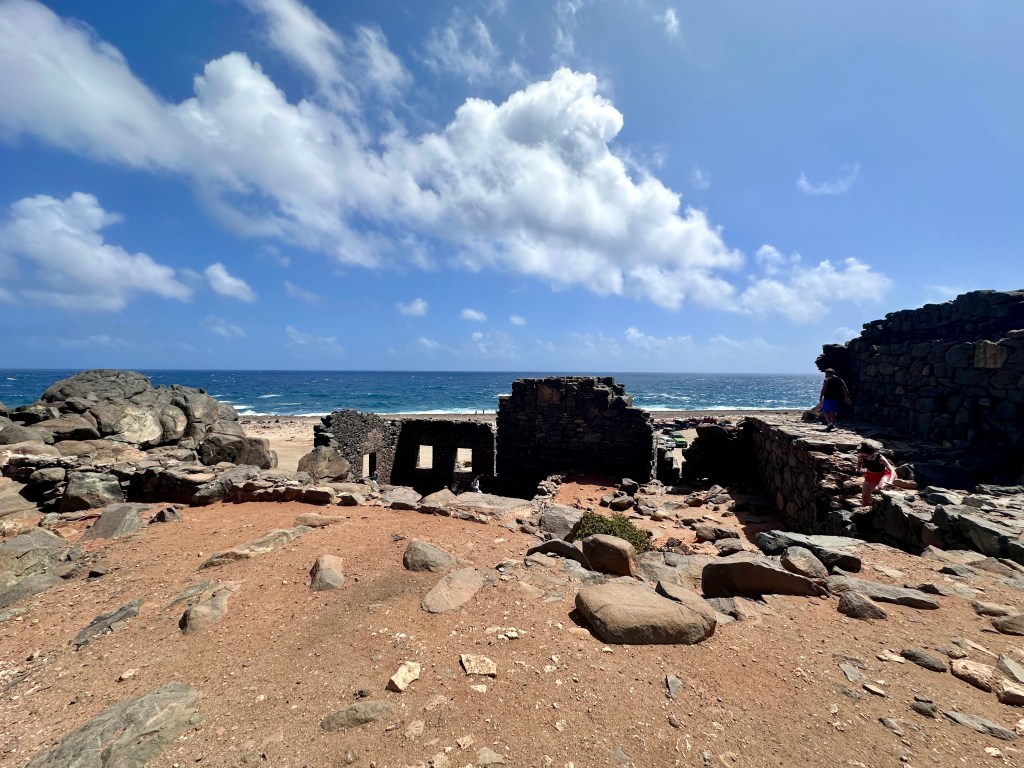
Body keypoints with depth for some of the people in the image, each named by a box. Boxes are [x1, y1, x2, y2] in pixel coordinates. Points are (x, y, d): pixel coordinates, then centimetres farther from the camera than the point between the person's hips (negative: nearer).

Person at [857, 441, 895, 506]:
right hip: (870, 474, 4)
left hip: (883, 474, -3)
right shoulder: (861, 457, -26)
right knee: (864, 497, 3)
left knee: (880, 488, -37)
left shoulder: (880, 459, -37)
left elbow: (892, 470, -39)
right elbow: (859, 462, 2)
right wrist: (858, 470, -10)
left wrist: (890, 481, -54)